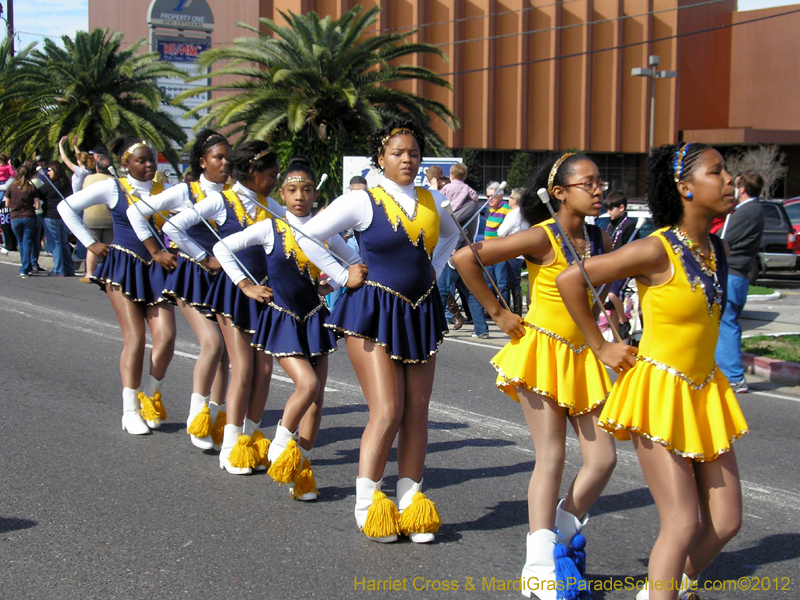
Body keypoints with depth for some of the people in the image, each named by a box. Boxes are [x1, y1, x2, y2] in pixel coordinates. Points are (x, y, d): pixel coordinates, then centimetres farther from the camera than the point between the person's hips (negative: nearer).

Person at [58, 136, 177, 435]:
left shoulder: (164, 190, 8)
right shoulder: (113, 188, 1)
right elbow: (67, 207, 5)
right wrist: (90, 243, 1)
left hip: (155, 269, 3)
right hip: (123, 267, -3)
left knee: (166, 336, -10)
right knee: (135, 337, -9)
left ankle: (149, 395, 14)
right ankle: (130, 411, 1)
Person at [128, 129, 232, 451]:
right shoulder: (186, 192, -3)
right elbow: (136, 212, -2)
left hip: (223, 277, 4)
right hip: (192, 276, -4)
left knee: (224, 350, 4)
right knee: (212, 342, -18)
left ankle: (214, 416, 17)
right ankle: (196, 416, -7)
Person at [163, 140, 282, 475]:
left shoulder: (267, 205, 10)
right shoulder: (221, 201, -6)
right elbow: (173, 227, -9)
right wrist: (204, 258, -5)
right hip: (233, 289, -5)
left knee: (264, 368, 1)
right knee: (243, 368, -10)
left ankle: (249, 438, 13)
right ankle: (230, 449, -5)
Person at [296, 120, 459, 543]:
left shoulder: (431, 202, 8)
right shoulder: (363, 202, -8)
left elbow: (451, 234, 30)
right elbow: (308, 235, -7)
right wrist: (343, 277, -6)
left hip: (421, 313, 6)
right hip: (374, 311, -5)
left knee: (417, 412, 5)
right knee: (387, 412, -11)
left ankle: (409, 501, 14)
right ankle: (366, 505, 3)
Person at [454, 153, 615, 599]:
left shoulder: (600, 240, 5)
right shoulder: (541, 238, -14)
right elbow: (465, 258, -18)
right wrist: (498, 314, -13)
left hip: (583, 358, 6)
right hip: (541, 353, -6)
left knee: (603, 459, 2)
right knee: (552, 456, -8)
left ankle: (563, 533, 23)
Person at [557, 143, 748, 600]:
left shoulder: (718, 248, 5)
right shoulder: (657, 250, -18)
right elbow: (570, 281, -15)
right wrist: (600, 346, -8)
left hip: (705, 391, 7)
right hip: (659, 392, -7)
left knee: (726, 521, 8)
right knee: (683, 524, -9)